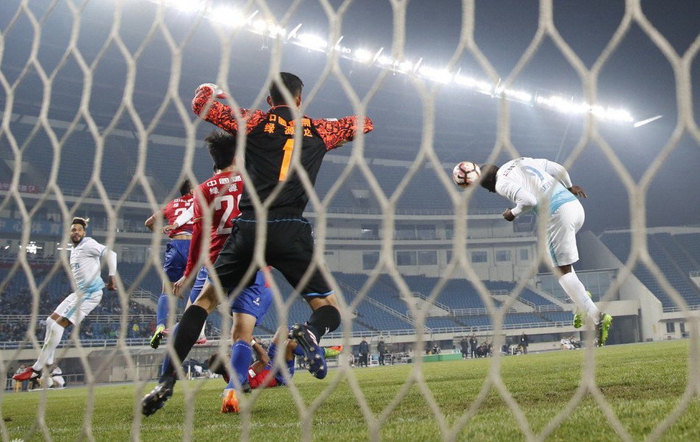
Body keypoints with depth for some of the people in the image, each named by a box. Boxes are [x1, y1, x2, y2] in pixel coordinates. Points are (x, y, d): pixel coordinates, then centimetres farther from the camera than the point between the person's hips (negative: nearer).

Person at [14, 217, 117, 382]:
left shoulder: (88, 244, -10)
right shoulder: (74, 249, 18)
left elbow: (110, 254, -21)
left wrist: (112, 277, -23)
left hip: (89, 292, -10)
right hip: (79, 292, 10)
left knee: (58, 325, -13)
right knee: (51, 321, 15)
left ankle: (37, 369, -8)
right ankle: (47, 363, 22)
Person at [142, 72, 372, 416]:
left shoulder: (253, 122, 10)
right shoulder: (318, 130, 15)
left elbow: (201, 104, 17)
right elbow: (363, 123, 31)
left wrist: (211, 88, 38)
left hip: (249, 230, 1)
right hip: (291, 232, 0)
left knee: (206, 300, 15)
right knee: (330, 309, 9)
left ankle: (167, 382, 3)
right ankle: (310, 332, -29)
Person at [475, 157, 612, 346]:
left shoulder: (502, 183, -2)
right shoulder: (524, 161, 22)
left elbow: (528, 200, -16)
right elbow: (559, 169, 21)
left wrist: (513, 213, 2)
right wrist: (569, 186, 36)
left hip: (557, 214, -9)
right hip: (575, 205, 9)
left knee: (563, 271, 1)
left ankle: (597, 317, -8)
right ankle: (581, 297, 15)